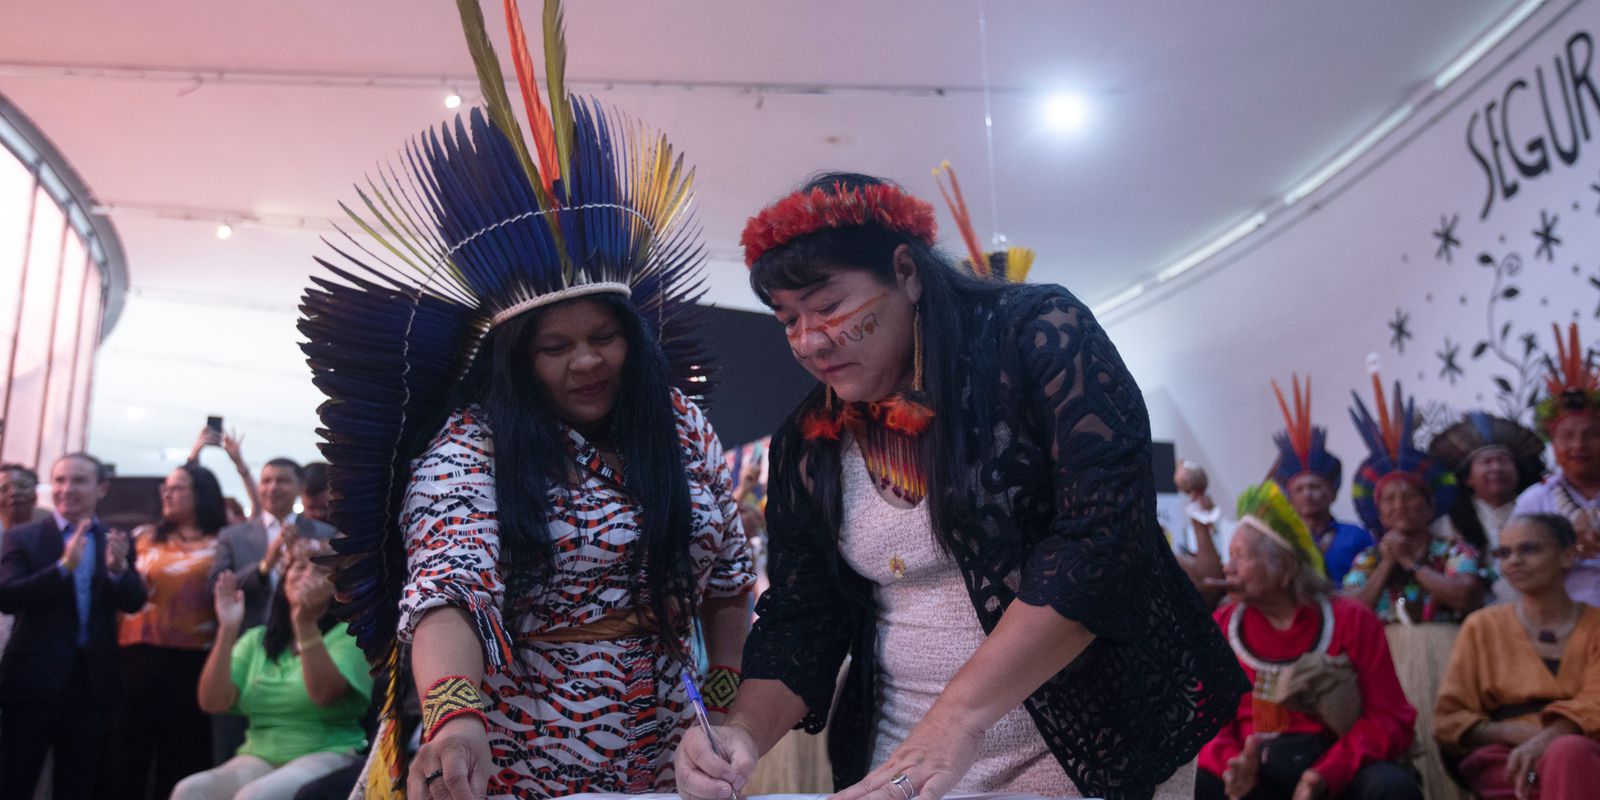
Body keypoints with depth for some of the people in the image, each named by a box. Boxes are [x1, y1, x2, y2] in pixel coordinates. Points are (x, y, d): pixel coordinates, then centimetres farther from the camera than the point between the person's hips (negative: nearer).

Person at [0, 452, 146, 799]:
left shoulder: (117, 541, 6)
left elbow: (134, 602, -4)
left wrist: (119, 568, -25)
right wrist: (64, 565, -27)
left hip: (93, 680, 2)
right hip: (34, 678, -2)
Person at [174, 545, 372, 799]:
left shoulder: (348, 635, 0)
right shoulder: (257, 639, 13)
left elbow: (324, 693, -20)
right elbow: (212, 702, 1)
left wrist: (305, 623, -30)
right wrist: (228, 630, -9)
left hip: (326, 756, -4)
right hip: (259, 757, 5)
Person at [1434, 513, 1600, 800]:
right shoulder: (1482, 626, 14)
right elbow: (1449, 719, 8)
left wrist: (1545, 740, -24)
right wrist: (1521, 733, -11)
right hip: (1504, 758, -1)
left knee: (1570, 753, -36)